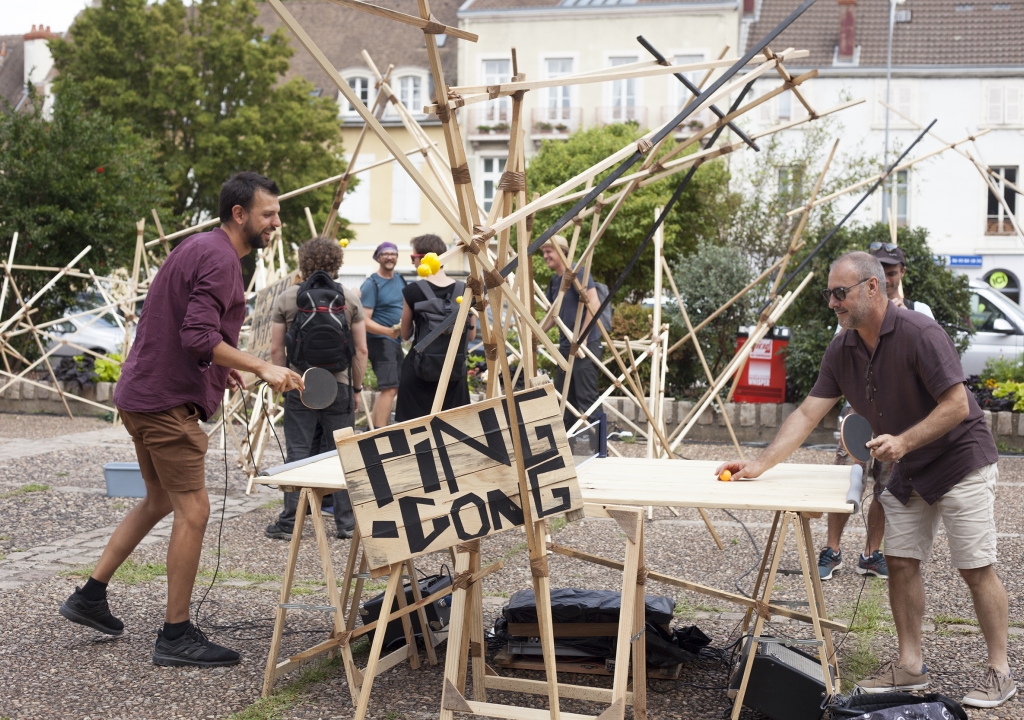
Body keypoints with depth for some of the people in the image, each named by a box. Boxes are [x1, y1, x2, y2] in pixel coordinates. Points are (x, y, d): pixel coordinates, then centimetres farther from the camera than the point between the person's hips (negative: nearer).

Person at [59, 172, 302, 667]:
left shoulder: (200, 248, 16)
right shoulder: (219, 259, -17)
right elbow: (200, 338, -26)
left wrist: (218, 367, 19)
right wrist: (262, 368, -24)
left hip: (144, 393, 11)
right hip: (168, 400, -11)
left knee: (159, 501, 22)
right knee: (193, 511, -5)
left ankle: (91, 596, 28)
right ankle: (176, 635, 2)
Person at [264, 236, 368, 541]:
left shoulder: (286, 299, 1)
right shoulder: (349, 299, 2)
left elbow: (276, 350, 0)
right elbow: (361, 350, 2)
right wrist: (357, 388, 10)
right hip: (339, 385, 0)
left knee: (297, 453, 4)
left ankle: (289, 523, 6)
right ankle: (346, 523, 11)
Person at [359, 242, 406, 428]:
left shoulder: (401, 280, 11)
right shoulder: (371, 284, -11)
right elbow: (364, 320, -18)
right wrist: (388, 331, -31)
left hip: (397, 341, 9)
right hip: (380, 341, -9)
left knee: (404, 387, 13)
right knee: (389, 388, -19)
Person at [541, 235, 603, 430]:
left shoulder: (577, 273, -11)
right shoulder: (554, 281, 14)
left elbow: (594, 304, -19)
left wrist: (582, 337, -20)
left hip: (585, 345, -9)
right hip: (565, 346, 9)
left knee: (586, 398, -9)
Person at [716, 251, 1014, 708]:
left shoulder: (919, 334, -24)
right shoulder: (842, 352, -2)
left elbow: (957, 405, -24)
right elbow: (807, 414, -3)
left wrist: (903, 441, -32)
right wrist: (759, 465, -10)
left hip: (960, 462, -7)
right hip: (907, 470, 7)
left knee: (975, 568, -3)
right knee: (901, 562, 5)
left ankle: (1000, 671, 8)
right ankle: (910, 666, 15)